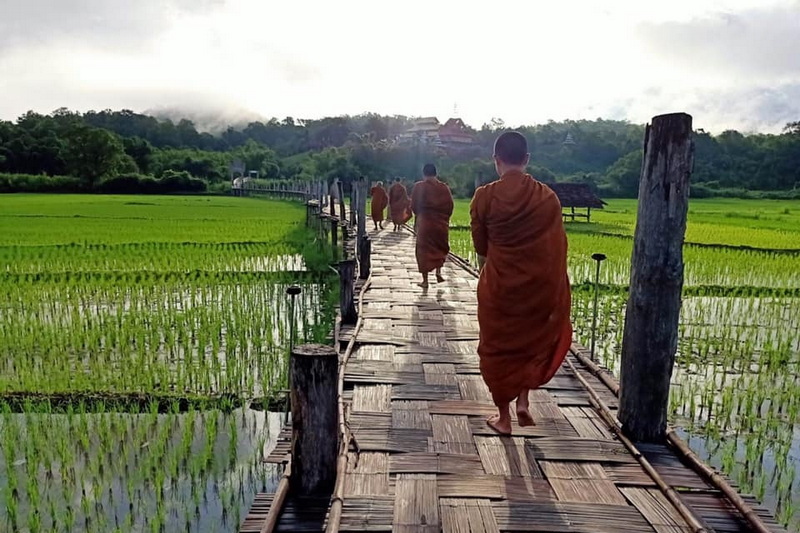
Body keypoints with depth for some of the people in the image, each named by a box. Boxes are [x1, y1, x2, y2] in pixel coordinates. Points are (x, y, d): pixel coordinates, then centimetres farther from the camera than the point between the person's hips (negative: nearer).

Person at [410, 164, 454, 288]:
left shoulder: (419, 187, -8)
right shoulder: (444, 188, -1)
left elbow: (414, 206, -4)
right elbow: (450, 206, 0)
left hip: (424, 223, -2)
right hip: (441, 224, 2)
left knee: (424, 250, 8)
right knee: (440, 248, 22)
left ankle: (425, 280, 8)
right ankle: (438, 272, 4)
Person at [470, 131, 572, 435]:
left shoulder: (485, 197, -10)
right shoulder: (547, 197, -6)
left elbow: (480, 246, 0)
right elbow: (558, 248, -2)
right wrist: (555, 293, 8)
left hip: (498, 285, -1)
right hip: (538, 285, 2)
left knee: (498, 347, 15)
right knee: (534, 339, 26)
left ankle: (503, 417, 25)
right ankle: (523, 400, 14)